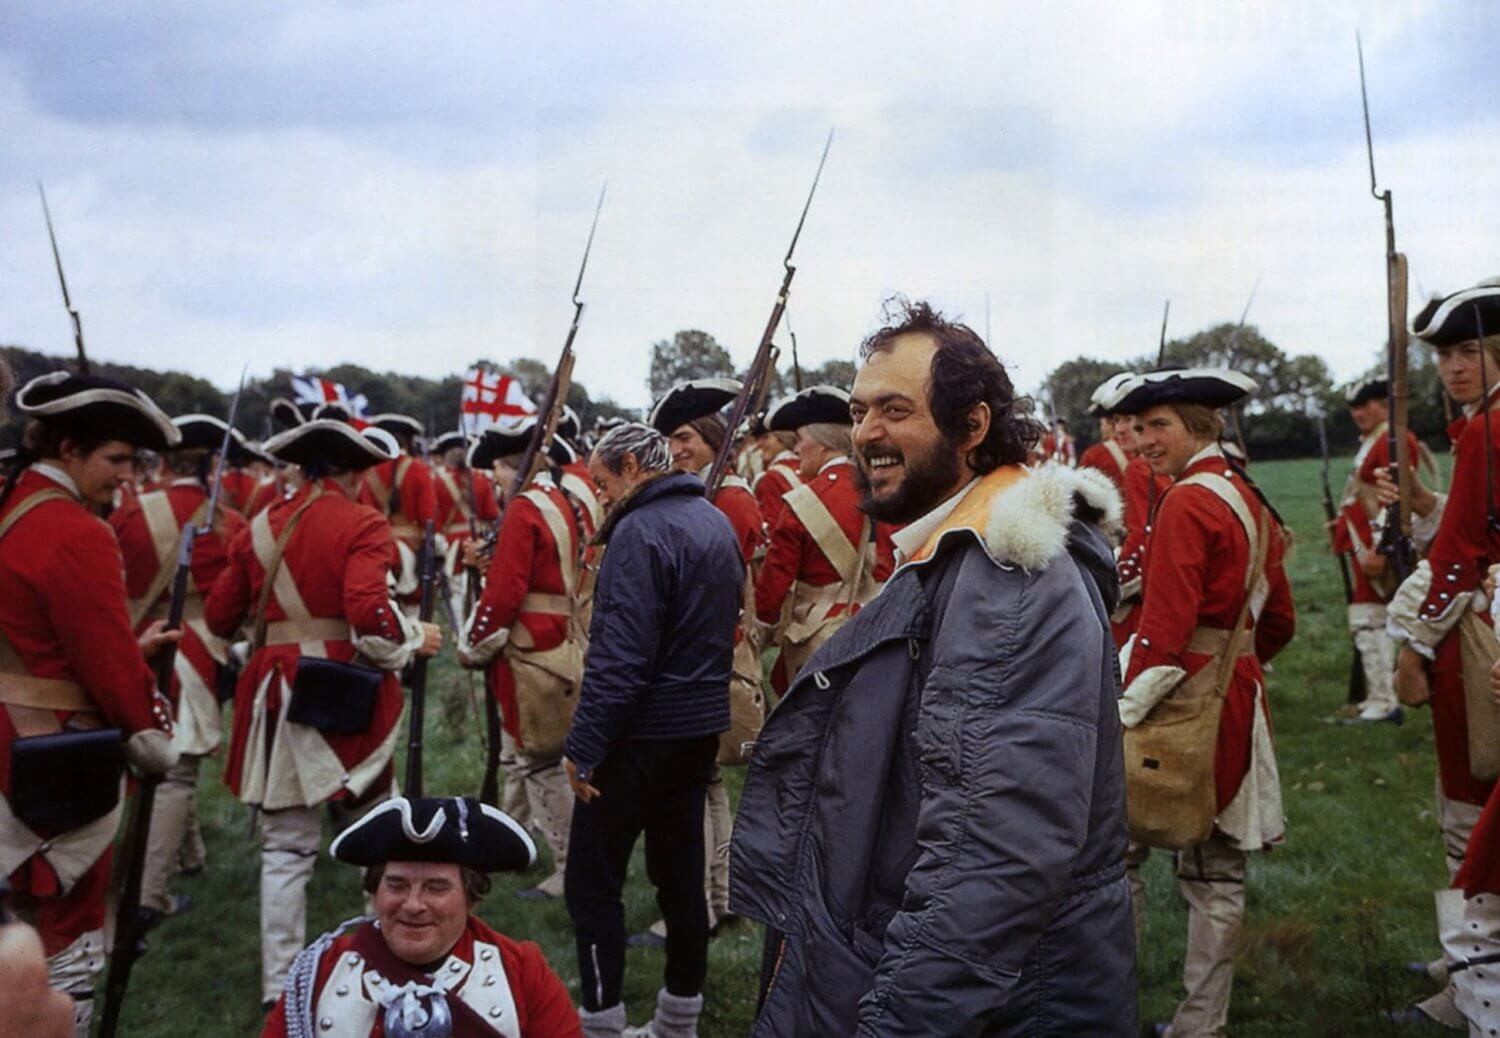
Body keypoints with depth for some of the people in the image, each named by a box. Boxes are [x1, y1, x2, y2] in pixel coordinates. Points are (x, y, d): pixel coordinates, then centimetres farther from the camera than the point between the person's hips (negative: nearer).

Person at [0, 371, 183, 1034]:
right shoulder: (77, 534, -21)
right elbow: (107, 657, -17)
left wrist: (132, 648, 13)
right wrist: (151, 734, -4)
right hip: (57, 754, -10)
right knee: (69, 929, 4)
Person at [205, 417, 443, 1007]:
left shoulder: (261, 527, 8)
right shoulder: (362, 524, -7)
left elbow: (220, 617, 13)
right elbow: (369, 615, -20)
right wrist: (414, 641, -3)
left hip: (276, 693, 4)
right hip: (348, 692, -4)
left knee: (285, 847, 10)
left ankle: (279, 983, 13)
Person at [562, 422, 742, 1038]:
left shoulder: (641, 531, -17)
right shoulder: (716, 523, 10)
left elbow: (619, 655, -23)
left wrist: (584, 746, -18)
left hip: (641, 732, -9)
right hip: (702, 727, 9)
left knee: (591, 882, 1)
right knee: (682, 873, 15)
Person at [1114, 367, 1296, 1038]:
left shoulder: (1186, 502, -15)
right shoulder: (1251, 500, 12)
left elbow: (1166, 626, -21)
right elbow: (1279, 621, 18)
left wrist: (1125, 714, -18)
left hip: (1182, 705, -9)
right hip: (1238, 701, 9)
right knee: (1216, 871, 13)